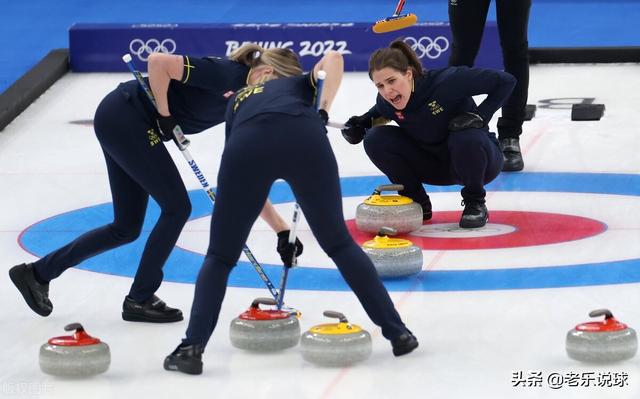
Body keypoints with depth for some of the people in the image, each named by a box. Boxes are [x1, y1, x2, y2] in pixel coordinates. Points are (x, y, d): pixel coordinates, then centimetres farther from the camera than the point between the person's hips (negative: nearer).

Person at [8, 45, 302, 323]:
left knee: (126, 228, 11)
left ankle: (38, 272, 19)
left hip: (123, 128, 9)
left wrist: (281, 229, 3)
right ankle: (139, 300, 6)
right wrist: (165, 115, -19)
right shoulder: (227, 75, -18)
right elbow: (157, 61, -27)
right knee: (176, 207, -5)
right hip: (124, 117, -9)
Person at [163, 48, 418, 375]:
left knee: (220, 256, 16)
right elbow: (333, 57, 16)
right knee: (339, 243, 19)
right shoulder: (302, 84, 40)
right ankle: (397, 332, 19)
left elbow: (247, 184, 42)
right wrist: (323, 113, 13)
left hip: (249, 143, 0)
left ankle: (192, 347, 2)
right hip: (304, 137, 0)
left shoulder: (239, 101, 43)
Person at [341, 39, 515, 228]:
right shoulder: (386, 102, -15)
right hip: (436, 166, 4)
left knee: (466, 138, -39)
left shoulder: (446, 81, -29)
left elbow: (505, 81, -22)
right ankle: (417, 203, 0)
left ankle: (475, 204, -11)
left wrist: (480, 115, -30)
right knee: (375, 139, -17)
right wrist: (360, 124, -8)